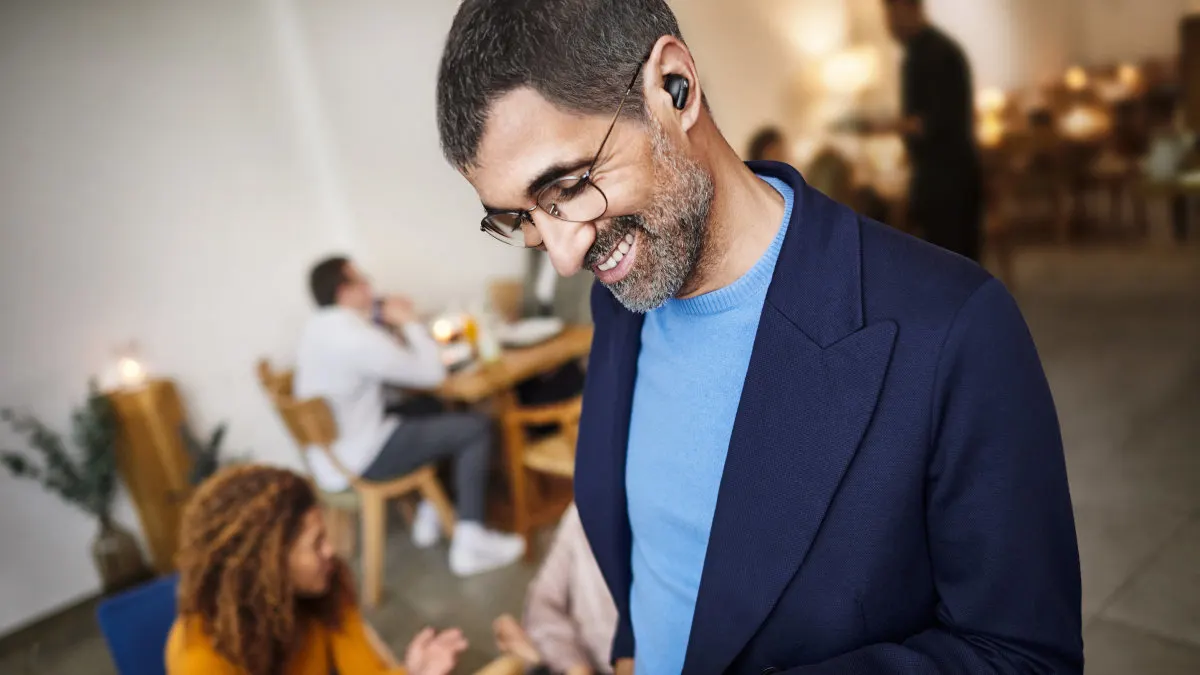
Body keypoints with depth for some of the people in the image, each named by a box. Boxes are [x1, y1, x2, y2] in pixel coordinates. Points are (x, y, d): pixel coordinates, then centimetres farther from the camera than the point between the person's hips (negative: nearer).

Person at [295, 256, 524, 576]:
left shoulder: (321, 326, 6)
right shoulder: (356, 336, -25)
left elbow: (392, 368, 15)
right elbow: (432, 373, -19)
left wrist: (390, 322, 0)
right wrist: (409, 322, -7)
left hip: (328, 454, 10)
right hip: (357, 462, -10)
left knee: (429, 411, 25)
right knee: (476, 428, -7)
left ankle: (429, 512, 25)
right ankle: (470, 543, -2)